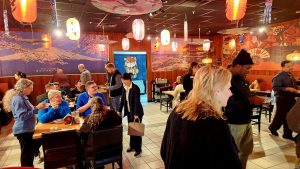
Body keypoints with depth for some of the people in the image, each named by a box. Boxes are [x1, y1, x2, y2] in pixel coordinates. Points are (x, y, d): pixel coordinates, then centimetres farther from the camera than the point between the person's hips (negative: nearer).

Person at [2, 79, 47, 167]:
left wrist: (37, 107, 5)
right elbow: (22, 116, -25)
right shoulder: (18, 99, -19)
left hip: (27, 129, 10)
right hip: (23, 131, -10)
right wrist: (37, 108, -26)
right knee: (26, 153, 3)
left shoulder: (22, 97, 10)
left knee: (31, 151, 20)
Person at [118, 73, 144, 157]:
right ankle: (132, 146, 31)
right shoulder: (124, 88, 1)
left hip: (136, 112, -6)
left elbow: (137, 102, -24)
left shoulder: (135, 88, -20)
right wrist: (119, 110, 7)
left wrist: (136, 114, -28)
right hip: (129, 112, 7)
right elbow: (122, 100, 8)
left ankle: (138, 149, 16)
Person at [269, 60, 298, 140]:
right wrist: (288, 89, -26)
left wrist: (295, 90, 2)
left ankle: (287, 134, 22)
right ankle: (273, 128, 29)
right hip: (282, 99, -8)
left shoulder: (291, 75, 12)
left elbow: (293, 86, 22)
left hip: (291, 99, 8)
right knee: (280, 116, 3)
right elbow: (275, 87, -23)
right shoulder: (278, 76, -14)